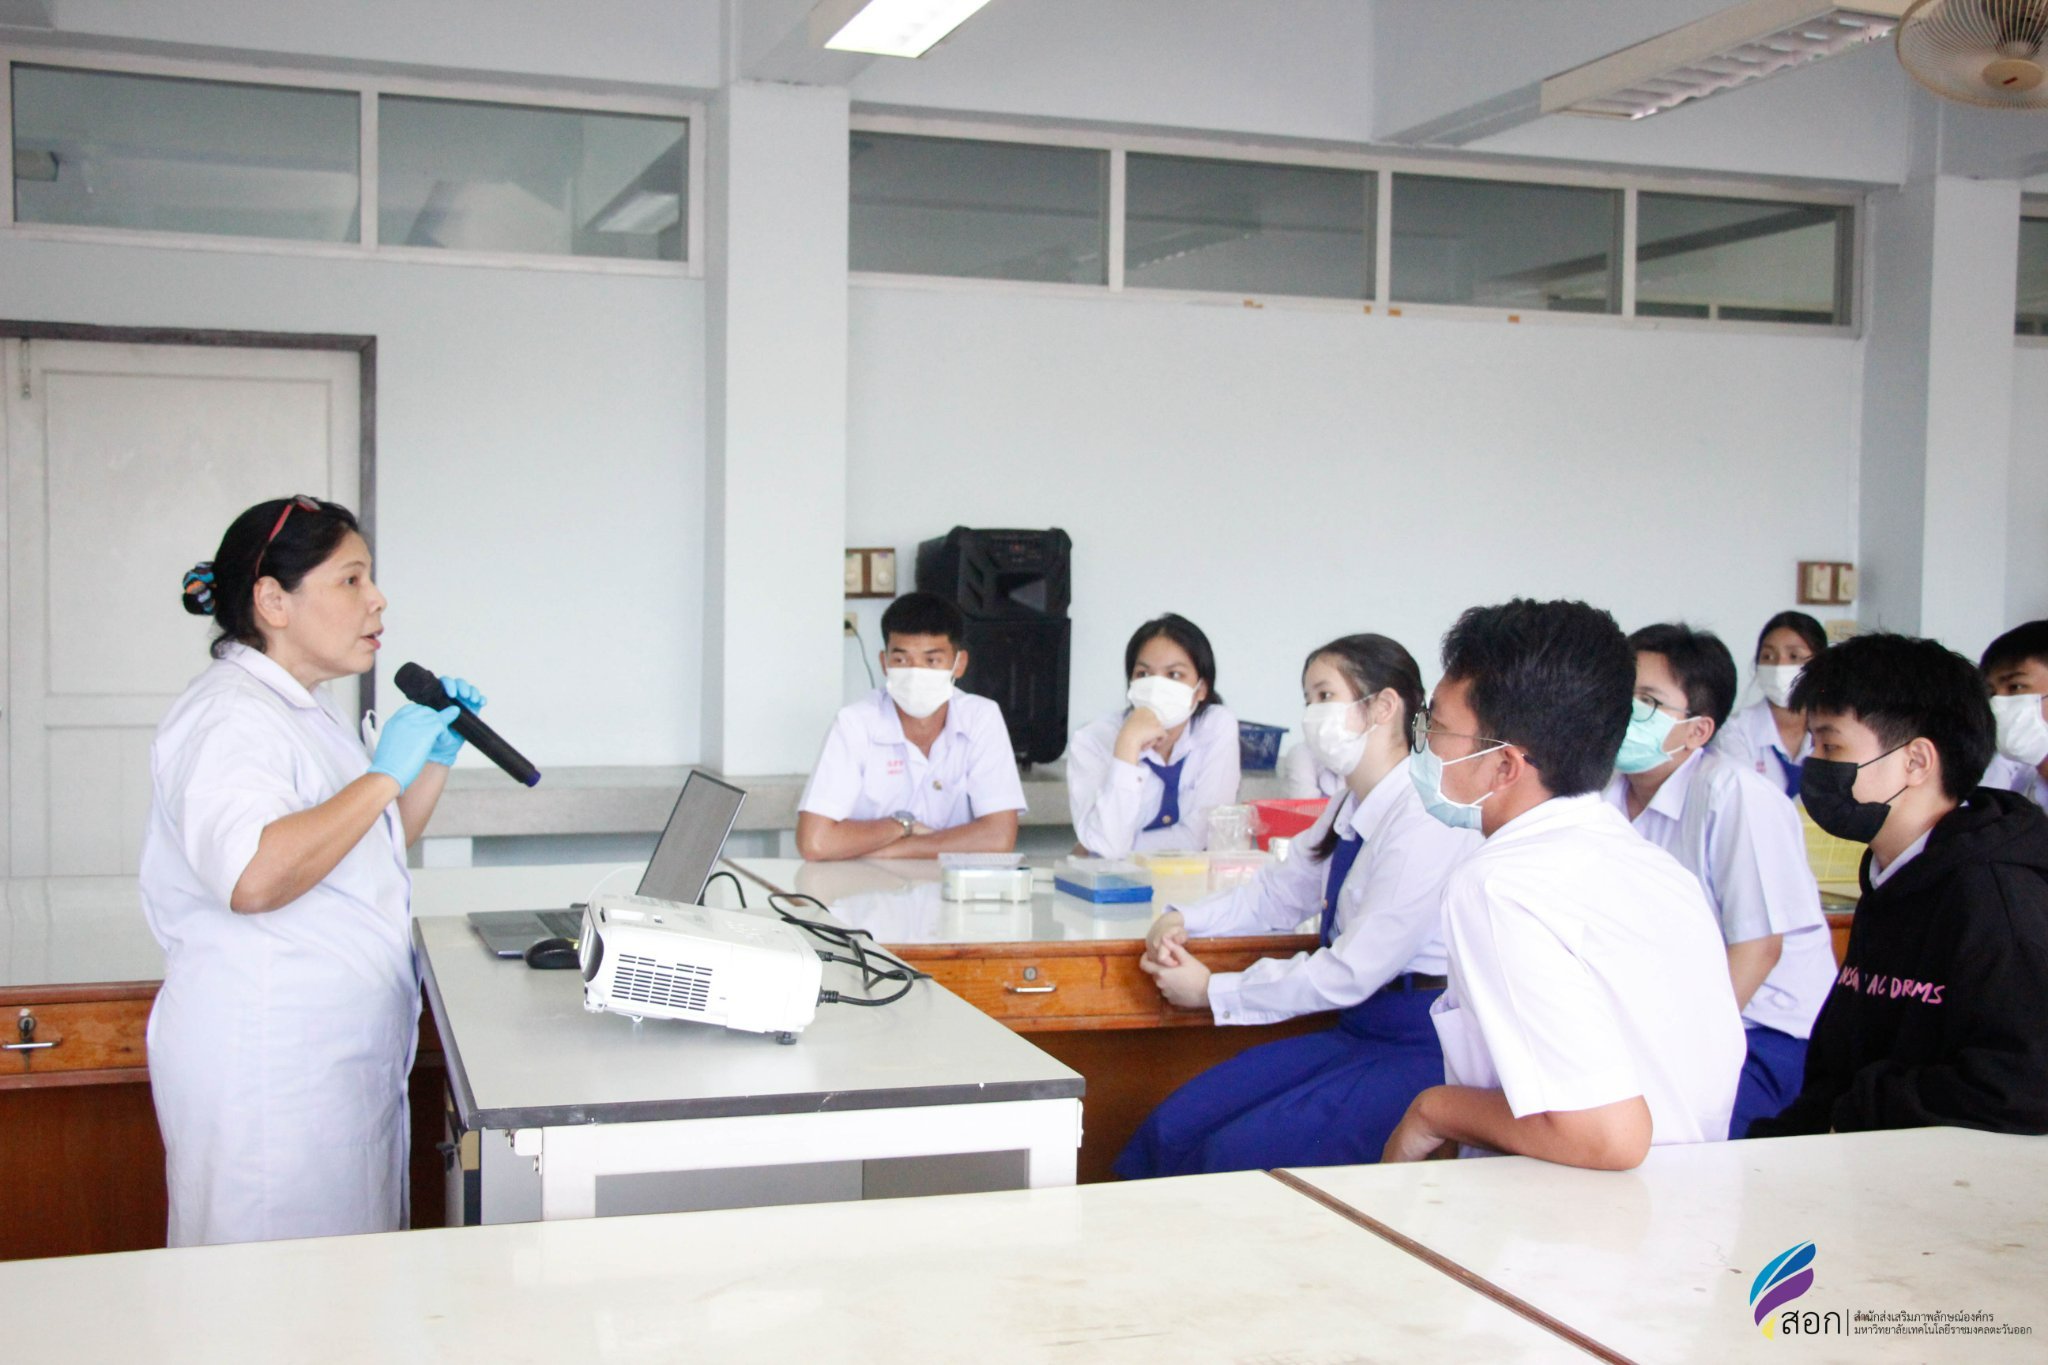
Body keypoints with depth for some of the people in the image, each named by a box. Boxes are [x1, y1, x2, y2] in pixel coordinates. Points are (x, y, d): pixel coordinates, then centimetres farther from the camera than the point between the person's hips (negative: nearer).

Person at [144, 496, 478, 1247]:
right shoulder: (230, 717, -15)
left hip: (346, 1063, 10)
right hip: (268, 1066, -10)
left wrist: (434, 761, 13)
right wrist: (384, 776, -24)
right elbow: (255, 877, -33)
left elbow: (367, 859, 26)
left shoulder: (310, 713, 16)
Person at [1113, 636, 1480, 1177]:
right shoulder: (1349, 811, 10)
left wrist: (1213, 991, -12)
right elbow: (1277, 892, 22)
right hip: (1355, 1033, 9)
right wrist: (1182, 921, 3)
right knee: (1175, 1127, -4)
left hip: (1421, 1051, -9)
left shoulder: (1425, 822, -20)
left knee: (1239, 1155, -23)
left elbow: (1351, 973, -20)